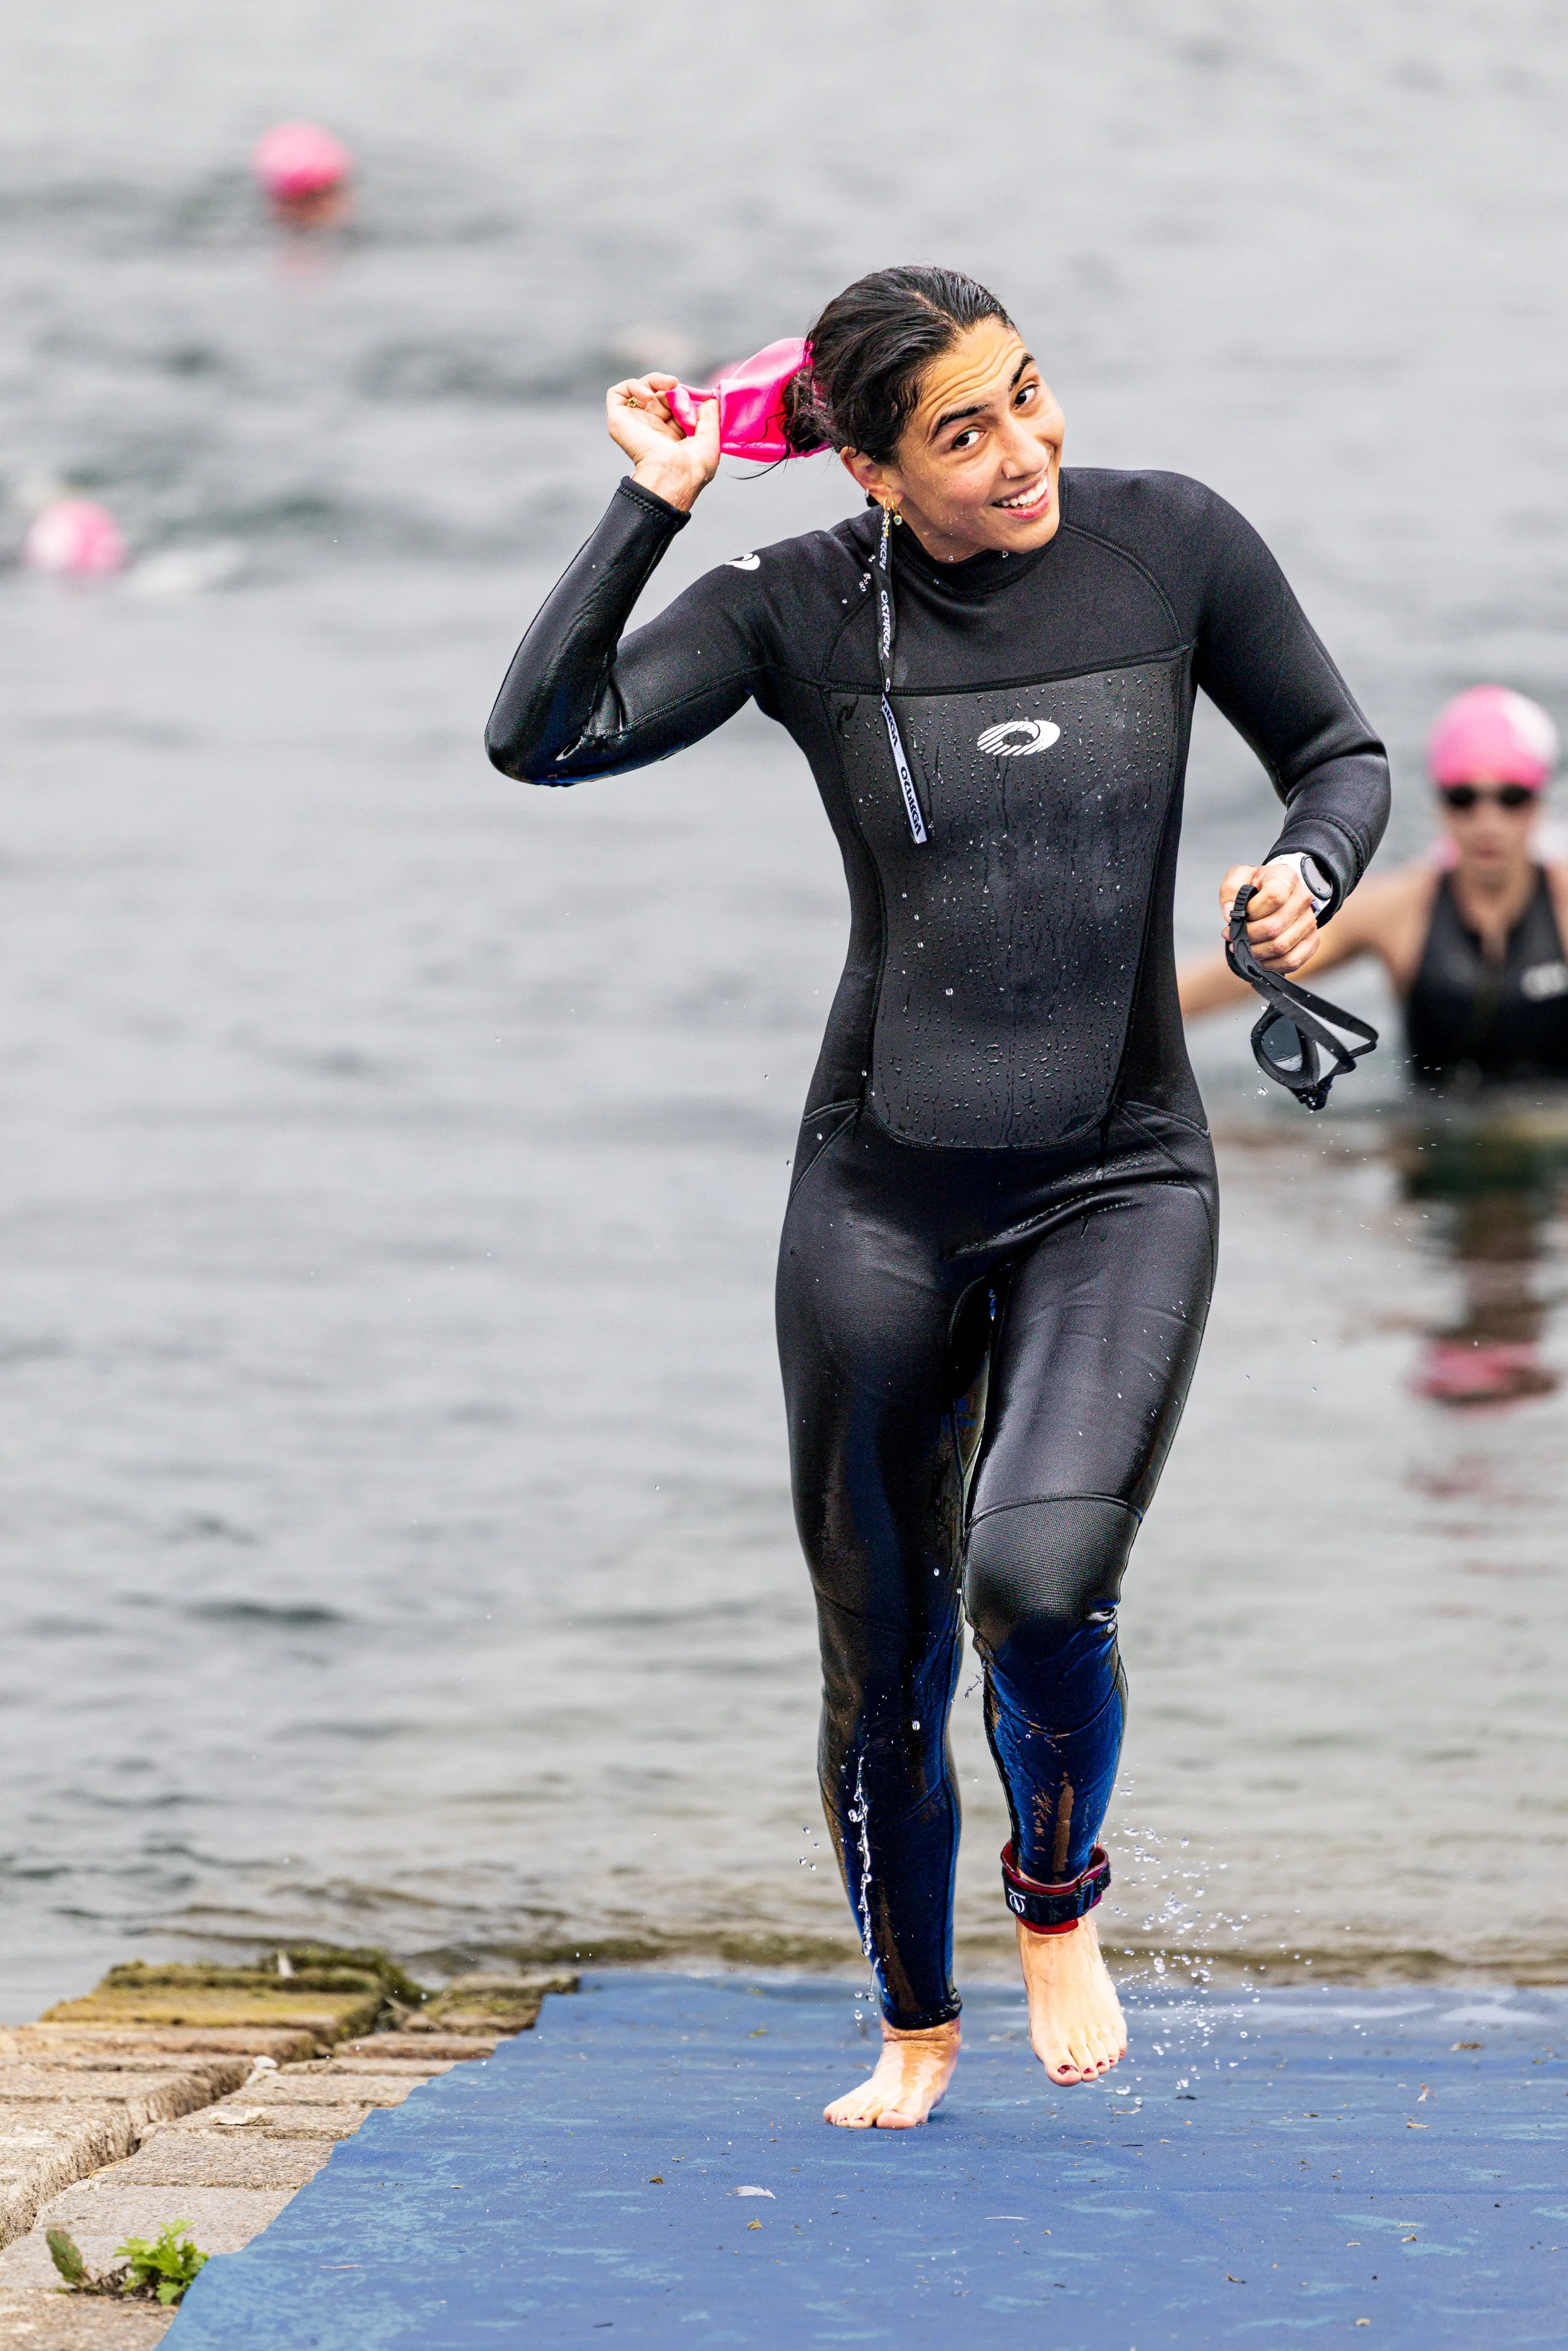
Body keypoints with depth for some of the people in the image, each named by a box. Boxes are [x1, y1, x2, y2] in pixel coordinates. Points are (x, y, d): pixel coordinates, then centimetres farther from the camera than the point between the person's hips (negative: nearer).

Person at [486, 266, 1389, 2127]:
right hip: (884, 1188, 1)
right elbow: (545, 737, -16)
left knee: (1039, 1579, -23)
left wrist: (1310, 872, -11)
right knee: (879, 1652, 9)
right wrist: (650, 506, -17)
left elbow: (1341, 755, 9)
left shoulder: (1171, 544, -4)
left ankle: (1060, 1899, 10)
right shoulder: (805, 606, -5)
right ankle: (916, 2025, 34)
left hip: (1119, 1183, -1)